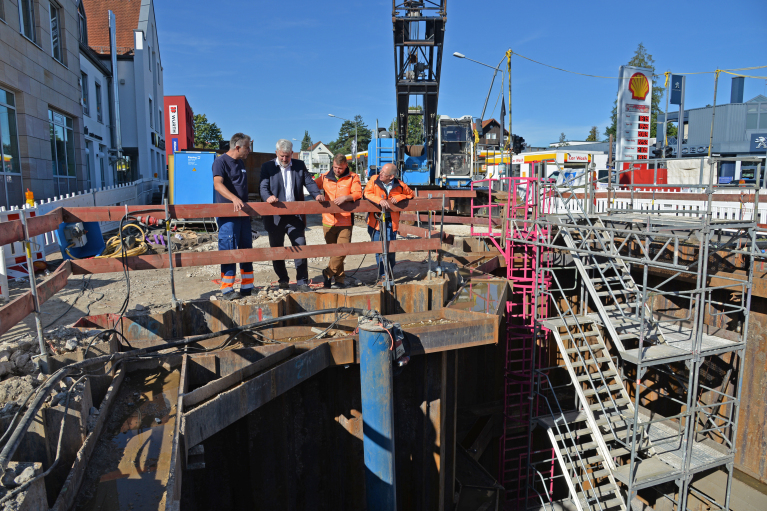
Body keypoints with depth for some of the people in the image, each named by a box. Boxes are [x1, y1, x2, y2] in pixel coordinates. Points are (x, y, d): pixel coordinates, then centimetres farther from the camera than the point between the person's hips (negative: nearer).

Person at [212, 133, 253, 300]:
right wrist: (234, 199, -35)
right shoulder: (221, 161, -7)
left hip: (242, 213, 8)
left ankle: (247, 287, 18)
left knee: (246, 249, 10)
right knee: (229, 250, -9)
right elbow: (218, 185, -21)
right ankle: (227, 290, -4)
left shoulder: (240, 163, 19)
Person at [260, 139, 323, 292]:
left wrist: (317, 194, -15)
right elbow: (263, 187, -5)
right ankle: (283, 281, 24)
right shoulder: (267, 167, 5)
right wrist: (268, 197, -27)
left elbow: (309, 182, 5)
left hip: (295, 215, 0)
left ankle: (302, 282, 3)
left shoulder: (299, 165, 11)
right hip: (275, 216, 0)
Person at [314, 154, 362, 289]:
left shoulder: (353, 177, 4)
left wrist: (345, 198, -21)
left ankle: (328, 273, 7)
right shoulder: (325, 177, 12)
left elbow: (358, 194, -4)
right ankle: (340, 279, 17)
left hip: (345, 222, -2)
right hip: (328, 221, 3)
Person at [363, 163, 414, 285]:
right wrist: (380, 200, -27)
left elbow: (411, 194, 9)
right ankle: (382, 275, 11)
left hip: (391, 221, 0)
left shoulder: (400, 186, -4)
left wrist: (399, 197, -9)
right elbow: (367, 193, -13)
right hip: (375, 220, 0)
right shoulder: (374, 180, -4)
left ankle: (390, 272, 29)